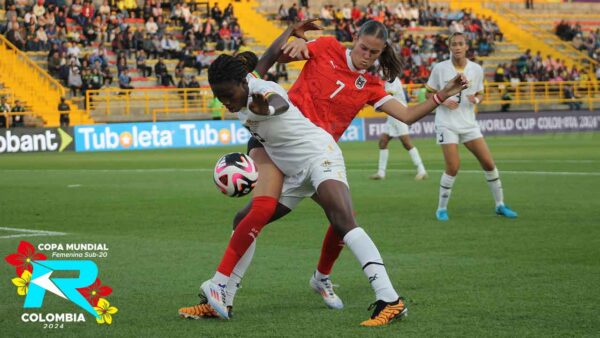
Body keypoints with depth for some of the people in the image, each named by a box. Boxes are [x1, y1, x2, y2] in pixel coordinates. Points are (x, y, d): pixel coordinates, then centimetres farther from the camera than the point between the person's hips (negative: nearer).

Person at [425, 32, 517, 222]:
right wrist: (443, 101, -16)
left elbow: (480, 93, 13)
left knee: (488, 163, 0)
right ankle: (441, 208, 3)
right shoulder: (440, 68, -6)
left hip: (469, 123, 4)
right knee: (453, 167, -14)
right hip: (447, 124, -3)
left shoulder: (476, 69, 2)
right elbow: (429, 93, 3)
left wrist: (476, 99, -10)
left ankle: (500, 205, 15)